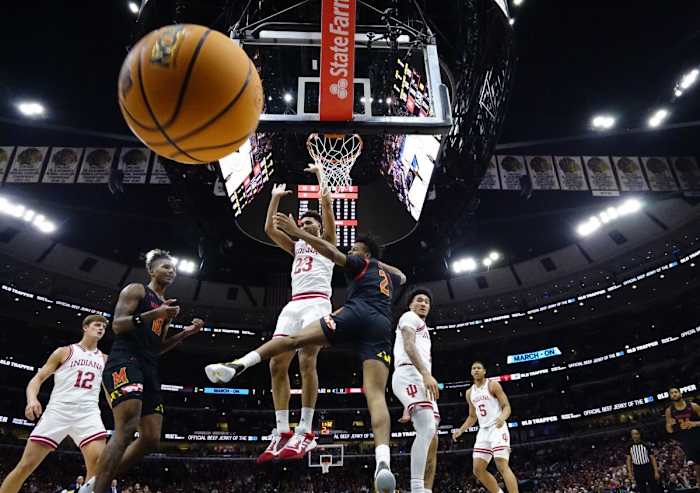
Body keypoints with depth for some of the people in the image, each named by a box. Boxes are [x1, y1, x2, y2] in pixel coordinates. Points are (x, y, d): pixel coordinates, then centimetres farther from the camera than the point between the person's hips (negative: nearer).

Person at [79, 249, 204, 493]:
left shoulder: (168, 306, 26)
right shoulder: (136, 290, 4)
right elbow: (117, 325, -9)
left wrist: (186, 333, 14)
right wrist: (154, 314, -22)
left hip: (149, 369, 8)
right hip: (124, 361, -8)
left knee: (152, 438, 1)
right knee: (127, 429, -26)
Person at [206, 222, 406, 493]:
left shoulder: (361, 264, 22)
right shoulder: (387, 274, 38)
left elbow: (332, 253, 5)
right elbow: (402, 276, 63)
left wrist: (297, 232, 3)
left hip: (356, 314, -4)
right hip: (381, 327, 4)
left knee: (294, 339, -4)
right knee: (376, 395, -12)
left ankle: (238, 364, -20)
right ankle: (383, 462, -32)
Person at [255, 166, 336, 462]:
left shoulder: (327, 241, 15)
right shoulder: (297, 247, 31)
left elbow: (326, 202, 5)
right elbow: (269, 229, 25)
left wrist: (319, 173, 16)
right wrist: (275, 198, 28)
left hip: (317, 303, -6)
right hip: (293, 305, 7)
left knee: (306, 362, -21)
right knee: (277, 364, -7)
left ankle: (306, 433, -17)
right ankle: (282, 433, -4)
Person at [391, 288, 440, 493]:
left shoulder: (423, 330, 36)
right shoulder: (409, 317, 8)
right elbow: (409, 347, -11)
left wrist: (409, 407, 26)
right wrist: (426, 374, -26)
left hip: (422, 380, 10)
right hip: (410, 376, -10)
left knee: (432, 440, 2)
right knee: (427, 429, -26)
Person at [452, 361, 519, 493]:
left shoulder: (493, 385, -4)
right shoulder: (469, 393, 15)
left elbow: (507, 406, -9)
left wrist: (502, 417, -31)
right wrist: (461, 430, 10)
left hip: (498, 428, -7)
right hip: (483, 431, 7)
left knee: (502, 466, -19)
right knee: (478, 469, 1)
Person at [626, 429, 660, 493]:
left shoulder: (646, 445, -4)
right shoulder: (629, 447, 1)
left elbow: (652, 458, -3)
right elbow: (629, 460, 4)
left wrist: (656, 472, -8)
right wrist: (630, 472, -3)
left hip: (648, 468, -2)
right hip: (637, 470, 2)